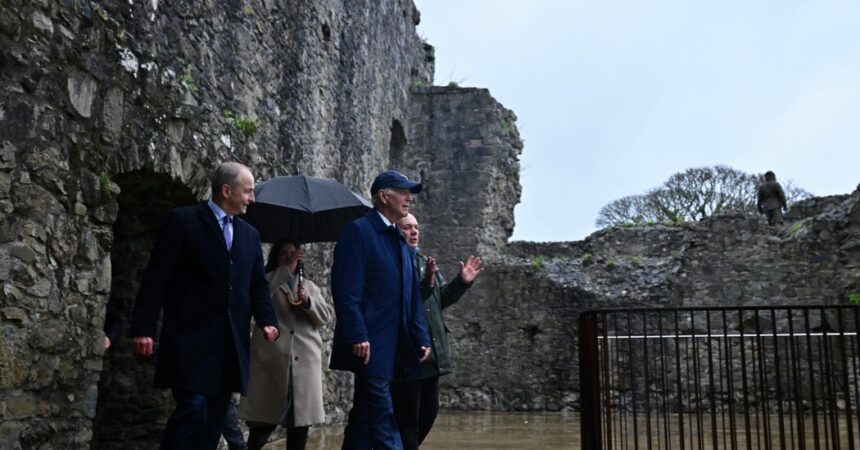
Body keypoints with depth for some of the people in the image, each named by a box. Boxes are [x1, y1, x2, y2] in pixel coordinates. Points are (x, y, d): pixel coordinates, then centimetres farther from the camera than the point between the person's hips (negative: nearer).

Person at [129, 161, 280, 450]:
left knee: (214, 419, 9)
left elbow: (258, 284, 15)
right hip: (191, 337, -6)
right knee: (193, 409, -14)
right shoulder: (183, 220, -2)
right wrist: (143, 328, -12)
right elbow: (156, 277, -6)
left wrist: (267, 321, -3)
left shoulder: (250, 235, 16)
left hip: (231, 342, 6)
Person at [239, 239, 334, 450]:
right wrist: (287, 268, -14)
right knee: (267, 417, -4)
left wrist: (308, 301, -6)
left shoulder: (310, 286, 22)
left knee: (301, 416, 3)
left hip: (305, 360, 4)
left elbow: (325, 317, 13)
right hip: (272, 357, -4)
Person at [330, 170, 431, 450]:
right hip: (370, 345, -9)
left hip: (393, 346, 9)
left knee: (364, 415, 14)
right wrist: (357, 337, -21)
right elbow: (345, 291, -15)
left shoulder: (399, 239, 18)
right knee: (382, 417, -8)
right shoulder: (358, 230, -7)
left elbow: (412, 295, 18)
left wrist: (421, 338, 12)